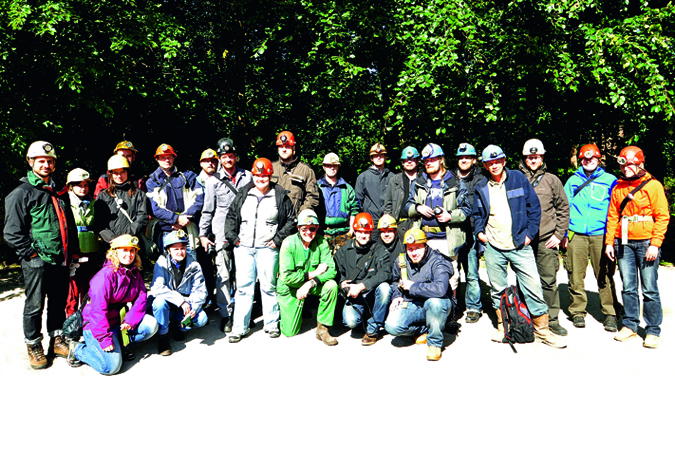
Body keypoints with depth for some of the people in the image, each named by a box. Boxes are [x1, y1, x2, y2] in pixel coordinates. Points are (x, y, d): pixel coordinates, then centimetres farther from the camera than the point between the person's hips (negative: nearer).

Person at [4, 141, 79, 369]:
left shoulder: (59, 193, 15)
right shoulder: (21, 193, -4)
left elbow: (70, 225, 22)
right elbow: (12, 232, -8)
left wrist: (73, 252, 16)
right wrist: (31, 254, -12)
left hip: (61, 261, 6)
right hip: (37, 262, -5)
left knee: (59, 303, 14)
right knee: (35, 306, 4)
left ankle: (57, 340, 27)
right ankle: (34, 346, 19)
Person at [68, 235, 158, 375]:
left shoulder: (134, 273, 4)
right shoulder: (106, 275, -20)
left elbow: (141, 297, -1)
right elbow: (98, 308, -25)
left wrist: (130, 320, -18)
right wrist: (104, 338, -27)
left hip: (120, 320, 7)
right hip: (97, 325, -7)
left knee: (151, 324, -14)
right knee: (111, 366, -18)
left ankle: (119, 344, 5)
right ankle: (77, 349, 6)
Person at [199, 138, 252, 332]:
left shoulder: (247, 176, 8)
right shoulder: (213, 181, 4)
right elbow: (207, 210, 6)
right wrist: (203, 234, 2)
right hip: (221, 234, -1)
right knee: (223, 275, -2)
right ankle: (226, 315, 7)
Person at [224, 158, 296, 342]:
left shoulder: (280, 196, 2)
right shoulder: (243, 194, 11)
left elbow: (291, 220, 4)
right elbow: (231, 216, 16)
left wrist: (278, 239, -3)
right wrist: (232, 237, 5)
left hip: (267, 248, -2)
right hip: (243, 247, 2)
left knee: (268, 286, 4)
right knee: (243, 287, 3)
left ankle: (272, 324, 19)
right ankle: (239, 328, 10)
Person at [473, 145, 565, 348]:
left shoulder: (519, 178, 2)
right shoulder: (481, 188, 8)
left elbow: (534, 207, 4)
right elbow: (477, 215, 20)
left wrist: (529, 233, -3)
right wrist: (479, 231, 3)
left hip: (520, 246, -2)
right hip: (493, 247, 2)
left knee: (533, 288, -3)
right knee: (497, 289, 11)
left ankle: (542, 330, 10)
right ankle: (502, 326, 27)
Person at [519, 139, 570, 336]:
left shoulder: (552, 180, 9)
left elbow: (563, 209, 10)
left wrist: (559, 234, 2)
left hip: (546, 239, 0)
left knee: (549, 281, -1)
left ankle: (552, 320, 10)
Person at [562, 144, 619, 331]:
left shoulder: (609, 180, 10)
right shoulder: (573, 181, 14)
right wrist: (563, 233, 5)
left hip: (600, 234, -1)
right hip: (576, 234, 1)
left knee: (605, 276, -2)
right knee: (576, 275, 1)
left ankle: (610, 314, 8)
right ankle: (578, 312, 13)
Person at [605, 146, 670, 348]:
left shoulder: (653, 185, -1)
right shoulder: (618, 187, 11)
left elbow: (662, 217, -4)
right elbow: (612, 216, 13)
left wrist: (655, 244, -11)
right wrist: (609, 242, 6)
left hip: (646, 243, -4)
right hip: (623, 243, 4)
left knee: (649, 289, -1)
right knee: (628, 287, 8)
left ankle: (653, 330, 10)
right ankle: (630, 325, 18)